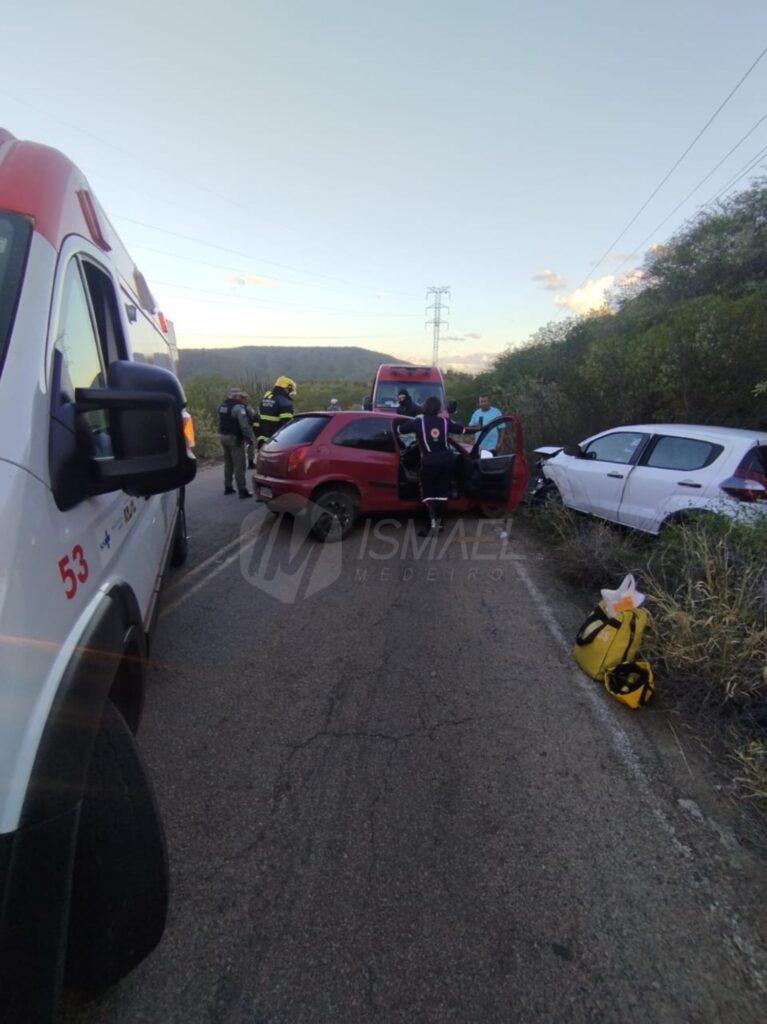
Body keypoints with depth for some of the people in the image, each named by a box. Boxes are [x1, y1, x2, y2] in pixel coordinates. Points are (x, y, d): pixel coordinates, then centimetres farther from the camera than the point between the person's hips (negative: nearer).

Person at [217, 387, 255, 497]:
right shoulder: (239, 407, -16)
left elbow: (224, 421, 16)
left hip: (223, 436, 9)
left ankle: (228, 487, 25)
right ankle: (242, 490, -5)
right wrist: (249, 437, -10)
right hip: (235, 438, -9)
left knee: (228, 462, 18)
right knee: (239, 465, -6)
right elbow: (244, 425, -22)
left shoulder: (222, 405, 11)